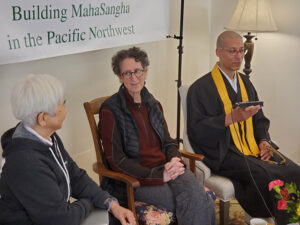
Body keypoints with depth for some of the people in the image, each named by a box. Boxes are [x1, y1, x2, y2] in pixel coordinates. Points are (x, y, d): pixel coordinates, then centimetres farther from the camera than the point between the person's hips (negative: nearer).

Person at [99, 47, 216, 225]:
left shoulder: (154, 105, 14)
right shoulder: (110, 110, -6)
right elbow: (116, 161, -9)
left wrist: (175, 160, -7)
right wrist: (158, 175, -16)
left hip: (165, 168, 5)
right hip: (135, 179, -5)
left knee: (198, 197, -26)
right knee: (199, 204, -24)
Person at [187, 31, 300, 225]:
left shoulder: (245, 83, 20)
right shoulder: (200, 88, -1)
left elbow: (260, 119, 23)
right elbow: (196, 129, -10)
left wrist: (264, 141, 2)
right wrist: (232, 117, -19)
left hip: (253, 149, 6)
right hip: (223, 153, -6)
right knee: (264, 175, -32)